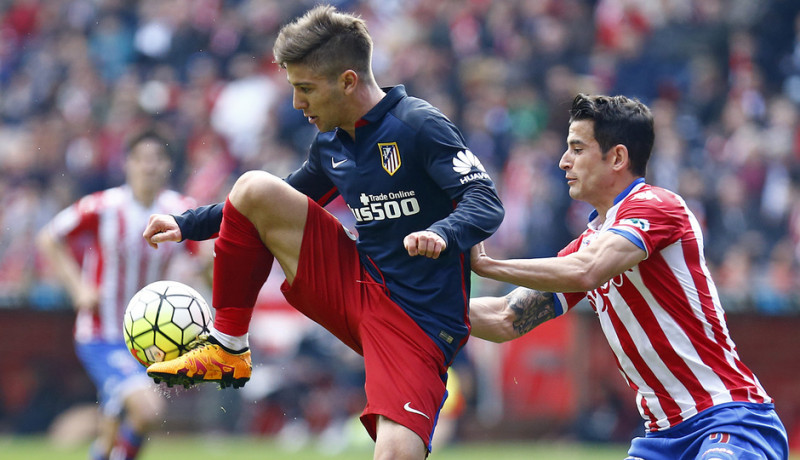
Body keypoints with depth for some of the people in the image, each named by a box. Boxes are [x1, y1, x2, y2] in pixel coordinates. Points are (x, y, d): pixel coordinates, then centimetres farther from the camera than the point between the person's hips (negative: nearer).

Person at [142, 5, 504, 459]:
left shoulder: (420, 126, -13)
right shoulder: (330, 144, 10)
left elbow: (486, 204, -20)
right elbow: (282, 204, 26)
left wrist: (441, 234, -41)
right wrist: (187, 225, 20)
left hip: (419, 324, -7)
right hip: (357, 284, 7)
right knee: (254, 189, -7)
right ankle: (227, 351, 1)